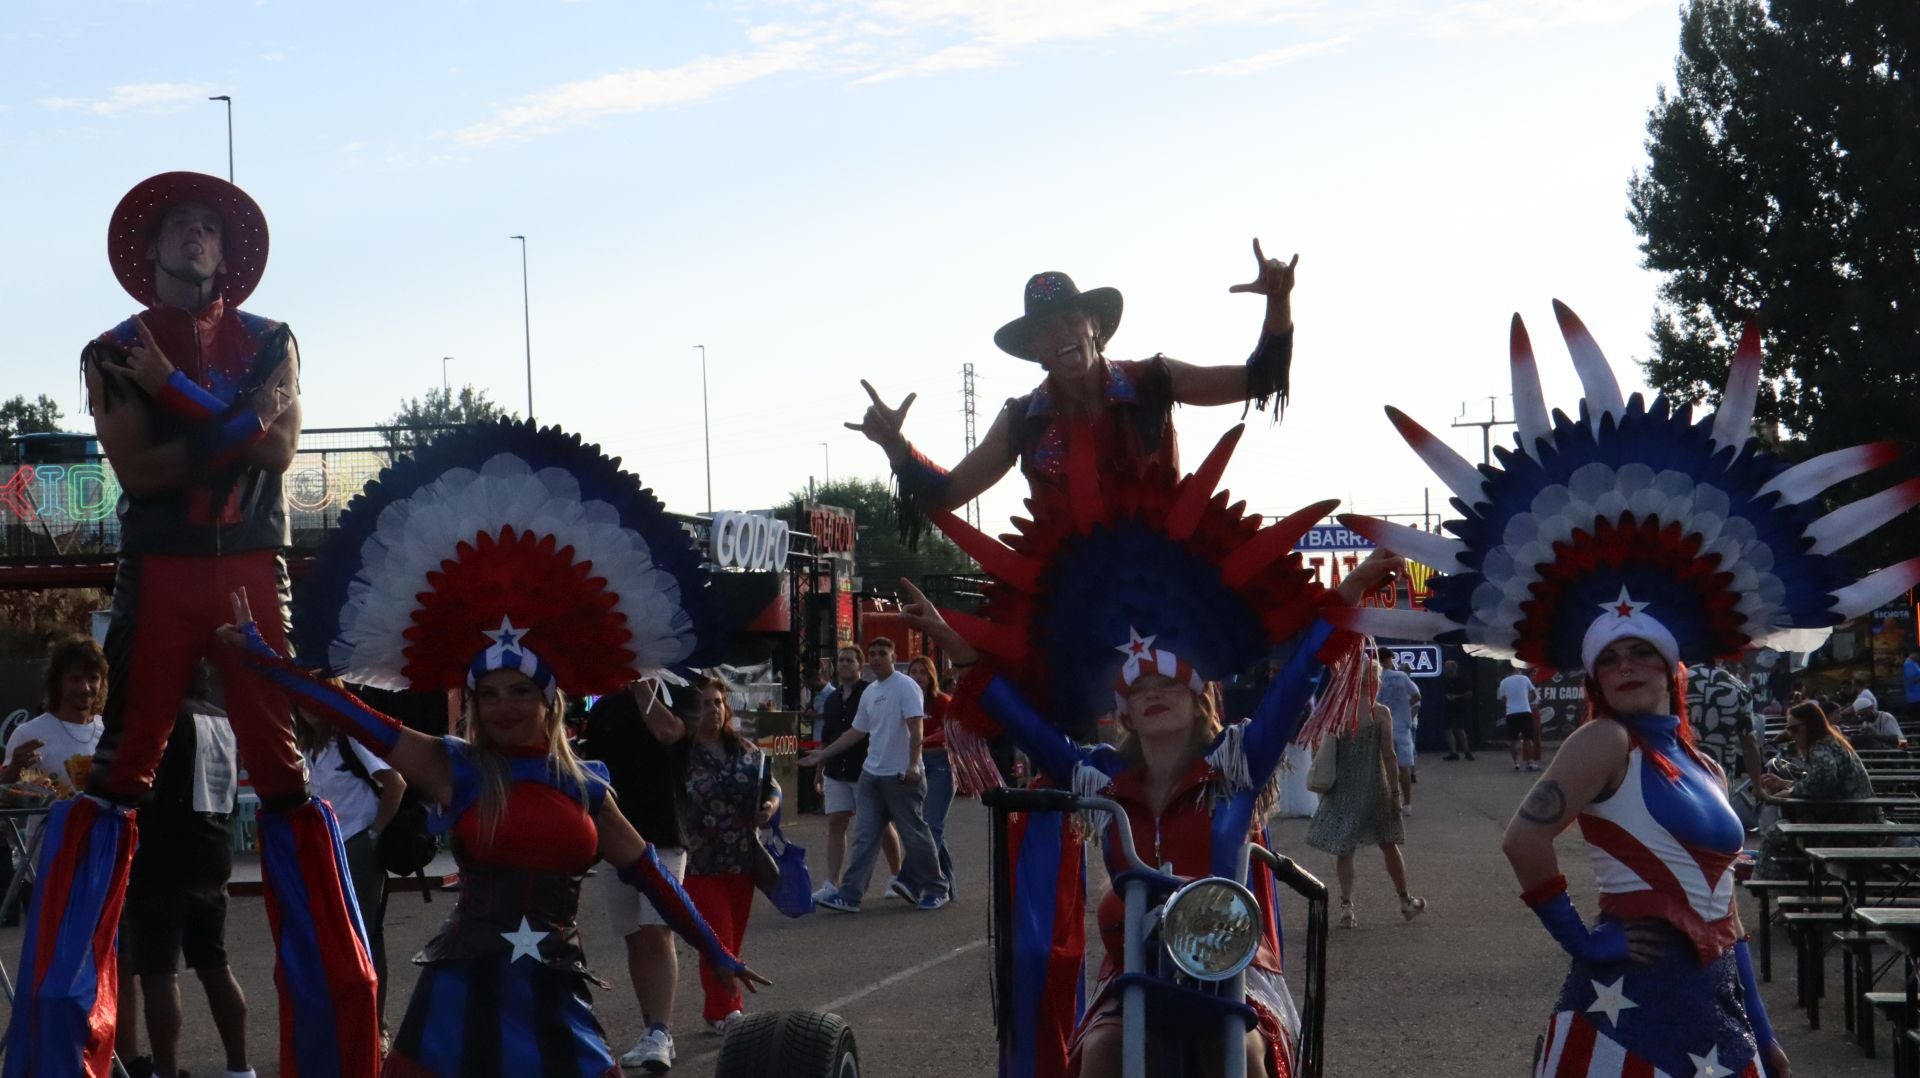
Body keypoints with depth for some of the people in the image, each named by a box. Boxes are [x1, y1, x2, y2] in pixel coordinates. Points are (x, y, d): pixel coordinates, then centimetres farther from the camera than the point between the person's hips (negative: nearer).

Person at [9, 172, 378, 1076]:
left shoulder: (268, 343, 13)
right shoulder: (114, 352, 8)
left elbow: (279, 450, -4)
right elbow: (135, 466, -6)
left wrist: (172, 389, -11)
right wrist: (235, 426, -8)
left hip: (254, 569, 2)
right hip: (160, 572, -1)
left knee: (287, 773, -1)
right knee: (117, 771, -5)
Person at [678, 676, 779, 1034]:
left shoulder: (745, 750, 7)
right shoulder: (682, 754, -10)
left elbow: (772, 787, 15)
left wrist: (770, 806, -6)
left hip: (743, 860, 5)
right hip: (701, 862, -5)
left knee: (735, 938, 12)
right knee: (719, 937, -7)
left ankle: (719, 1010, 24)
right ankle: (725, 1010, 3)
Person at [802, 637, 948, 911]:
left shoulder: (905, 686, -8)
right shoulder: (869, 693, 15)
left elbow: (916, 729, -15)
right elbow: (857, 732, 22)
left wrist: (913, 764, -25)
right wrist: (823, 754, 21)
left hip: (901, 775, -7)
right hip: (871, 773, 7)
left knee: (915, 834, 1)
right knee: (865, 837, 3)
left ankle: (935, 890, 14)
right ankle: (849, 895, 0)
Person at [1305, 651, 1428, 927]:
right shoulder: (1381, 713, -8)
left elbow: (1326, 753, -2)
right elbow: (1388, 756, -8)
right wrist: (1395, 791, -1)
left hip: (1342, 789, 1)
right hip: (1373, 788, -1)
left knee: (1344, 849, 6)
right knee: (1388, 845, 16)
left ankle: (1347, 906, -4)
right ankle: (1406, 900, 29)